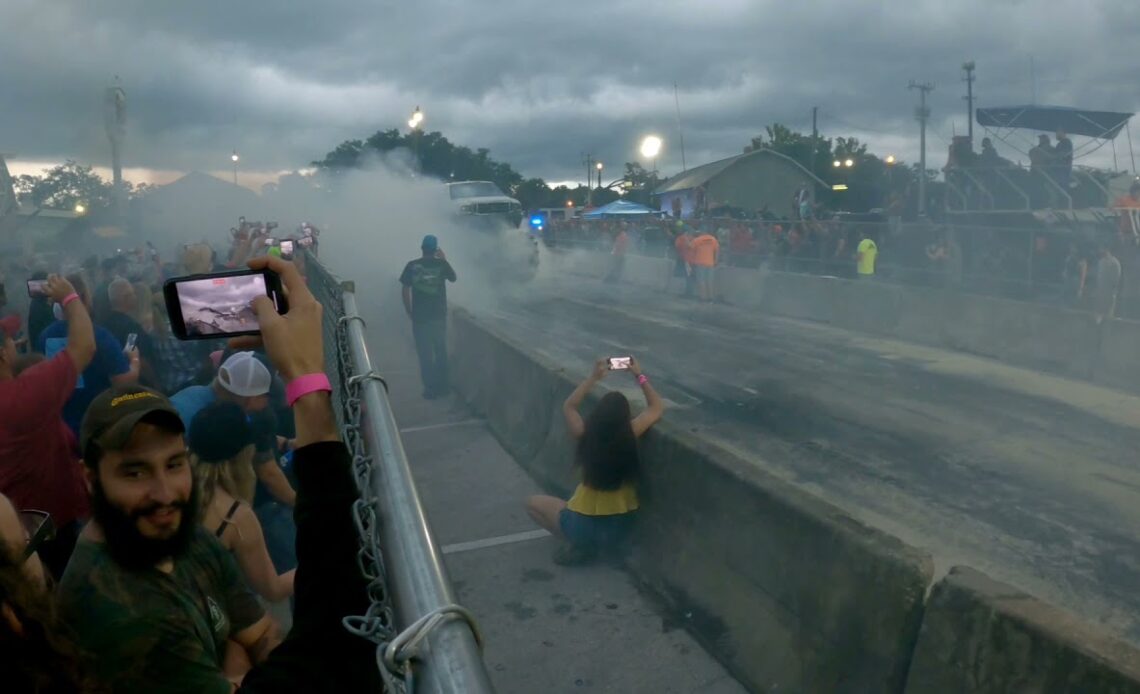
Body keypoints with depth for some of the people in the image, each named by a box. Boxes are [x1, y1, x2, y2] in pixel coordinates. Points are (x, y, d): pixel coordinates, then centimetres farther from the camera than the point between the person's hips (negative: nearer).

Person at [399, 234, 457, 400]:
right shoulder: (441, 264, -5)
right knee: (441, 351, 15)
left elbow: (406, 290, -4)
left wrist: (409, 311, 7)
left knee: (425, 354, 6)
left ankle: (430, 389, 8)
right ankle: (443, 386, 21)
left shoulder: (412, 266, -7)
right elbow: (453, 278, 15)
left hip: (419, 316, -1)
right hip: (439, 316, 1)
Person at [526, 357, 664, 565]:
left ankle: (578, 545, 7)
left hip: (584, 526, -3)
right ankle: (589, 544, 14)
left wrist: (593, 377, 8)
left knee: (533, 503, 20)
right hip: (621, 529, 4)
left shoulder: (584, 434, -16)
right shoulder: (630, 434, -15)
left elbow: (568, 406, 6)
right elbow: (657, 408, 3)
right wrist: (640, 376, 7)